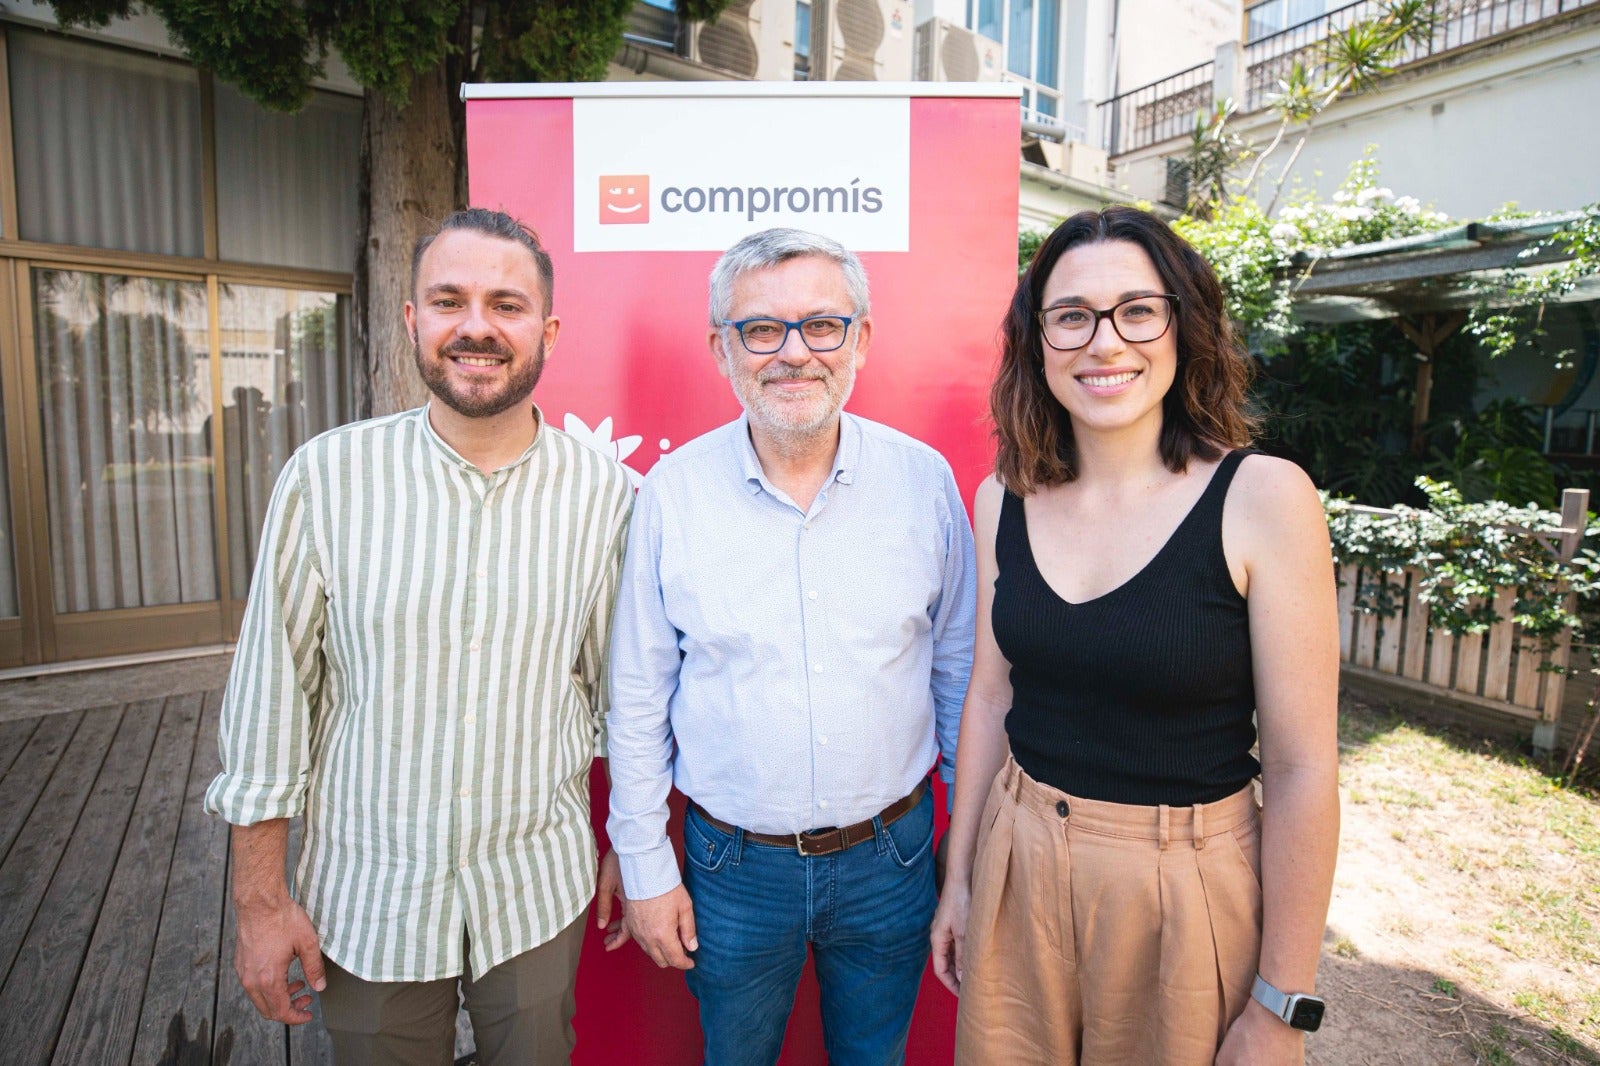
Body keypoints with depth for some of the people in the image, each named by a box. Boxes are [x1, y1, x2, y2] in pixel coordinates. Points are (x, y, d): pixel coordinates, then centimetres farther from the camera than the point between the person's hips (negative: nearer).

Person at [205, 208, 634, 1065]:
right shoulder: (327, 476, -11)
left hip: (539, 891, 1)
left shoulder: (605, 496, -10)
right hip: (367, 897, 0)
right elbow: (271, 690, -5)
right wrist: (261, 899, -2)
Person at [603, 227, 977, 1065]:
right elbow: (637, 701, -4)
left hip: (890, 857, 1)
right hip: (733, 863, 0)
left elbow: (959, 668, 2)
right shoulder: (671, 493, -12)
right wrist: (646, 868, 0)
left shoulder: (924, 479, -9)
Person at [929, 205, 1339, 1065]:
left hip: (1188, 889, -3)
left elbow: (1301, 767, -13)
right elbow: (990, 695, 5)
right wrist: (958, 877, 9)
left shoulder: (1262, 497, -16)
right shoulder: (1004, 499, -3)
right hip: (1017, 868, 4)